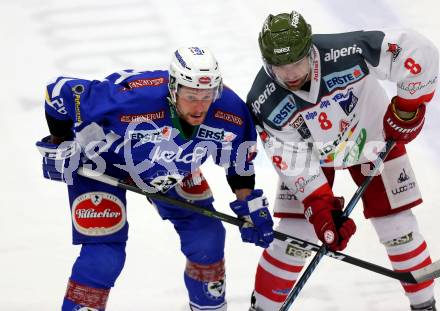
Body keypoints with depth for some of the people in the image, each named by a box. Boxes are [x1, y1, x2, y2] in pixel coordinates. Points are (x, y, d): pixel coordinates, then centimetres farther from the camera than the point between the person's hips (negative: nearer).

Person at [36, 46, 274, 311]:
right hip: (101, 164, -5)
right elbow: (62, 92, -30)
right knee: (105, 255, -14)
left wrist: (251, 207, -5)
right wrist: (59, 145, -17)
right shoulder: (131, 98, -44)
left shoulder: (231, 115, -28)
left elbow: (240, 162, -4)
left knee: (206, 236, 3)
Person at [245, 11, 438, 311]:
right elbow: (295, 162, -21)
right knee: (294, 235, -7)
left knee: (398, 227, 1)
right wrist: (321, 208, -27)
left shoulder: (346, 54, -38)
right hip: (309, 152, 0)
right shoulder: (264, 103, -29)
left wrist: (409, 106, -24)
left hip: (373, 138, 0)